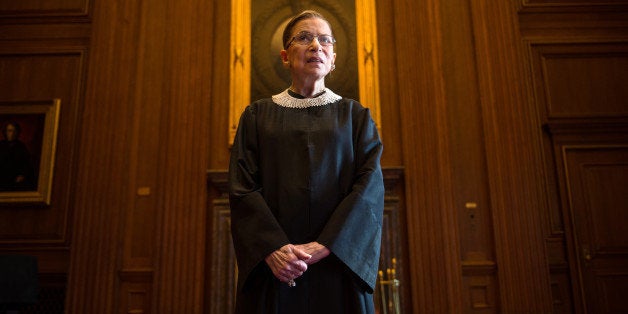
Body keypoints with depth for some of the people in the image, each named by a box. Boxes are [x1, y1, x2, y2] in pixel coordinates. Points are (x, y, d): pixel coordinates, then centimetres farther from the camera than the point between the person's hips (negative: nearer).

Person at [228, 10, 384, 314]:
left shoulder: (356, 116, 9)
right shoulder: (257, 115, 9)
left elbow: (370, 186, -3)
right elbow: (241, 187, -1)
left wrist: (322, 247, -16)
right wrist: (273, 249, -16)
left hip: (338, 264, 0)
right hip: (271, 269, 0)